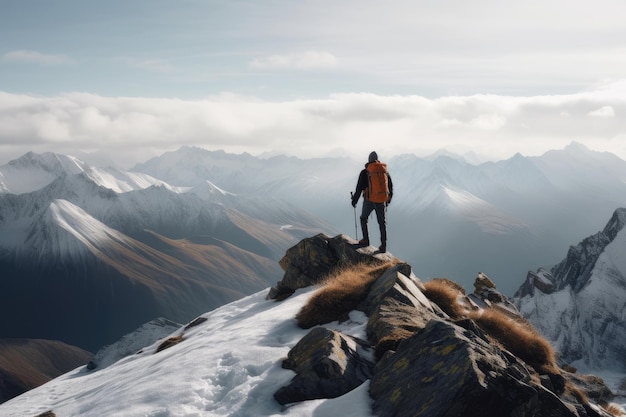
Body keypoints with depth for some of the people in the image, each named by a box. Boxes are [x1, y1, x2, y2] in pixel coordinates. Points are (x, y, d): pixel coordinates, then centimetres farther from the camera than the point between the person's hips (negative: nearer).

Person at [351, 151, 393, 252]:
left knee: (364, 218, 22)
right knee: (382, 223, 11)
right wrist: (388, 199, 24)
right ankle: (383, 246, 6)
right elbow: (390, 187, 10)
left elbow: (359, 188, -7)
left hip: (369, 201, -2)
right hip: (381, 201, 3)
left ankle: (366, 240, 23)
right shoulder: (384, 171, 4)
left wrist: (354, 200, 6)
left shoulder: (364, 172, -6)